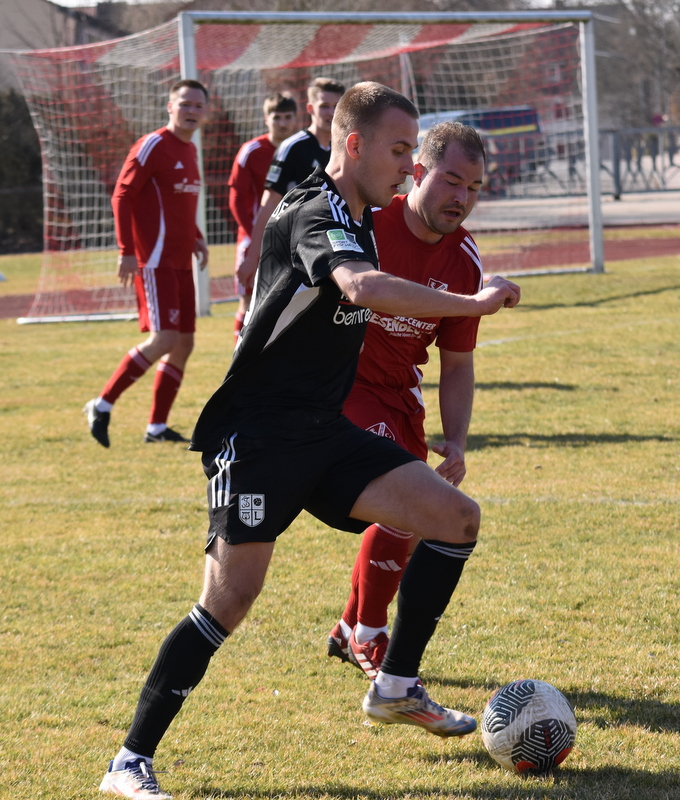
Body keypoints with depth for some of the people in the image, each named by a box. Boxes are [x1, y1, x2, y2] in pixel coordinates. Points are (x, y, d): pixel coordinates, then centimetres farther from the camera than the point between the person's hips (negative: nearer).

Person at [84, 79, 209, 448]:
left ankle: (157, 426, 13)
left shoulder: (191, 151, 16)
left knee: (184, 344, 7)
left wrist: (196, 238, 14)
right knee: (164, 340, -17)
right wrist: (126, 250, -20)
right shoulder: (153, 145, -10)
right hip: (155, 261, -9)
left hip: (180, 263, 9)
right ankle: (102, 405, -7)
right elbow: (122, 196, -13)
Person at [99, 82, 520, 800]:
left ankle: (395, 688, 9)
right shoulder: (314, 216, -17)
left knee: (456, 517, -2)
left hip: (322, 432, 9)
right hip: (257, 435, -9)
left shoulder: (356, 218, 13)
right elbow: (364, 288, -39)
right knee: (231, 596, -15)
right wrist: (474, 304, -33)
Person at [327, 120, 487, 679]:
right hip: (332, 377, -6)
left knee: (408, 529, 9)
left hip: (397, 390, 6)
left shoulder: (465, 264, -5)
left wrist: (456, 442, -8)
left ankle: (352, 631, 33)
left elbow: (457, 364, 3)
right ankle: (368, 639, -3)